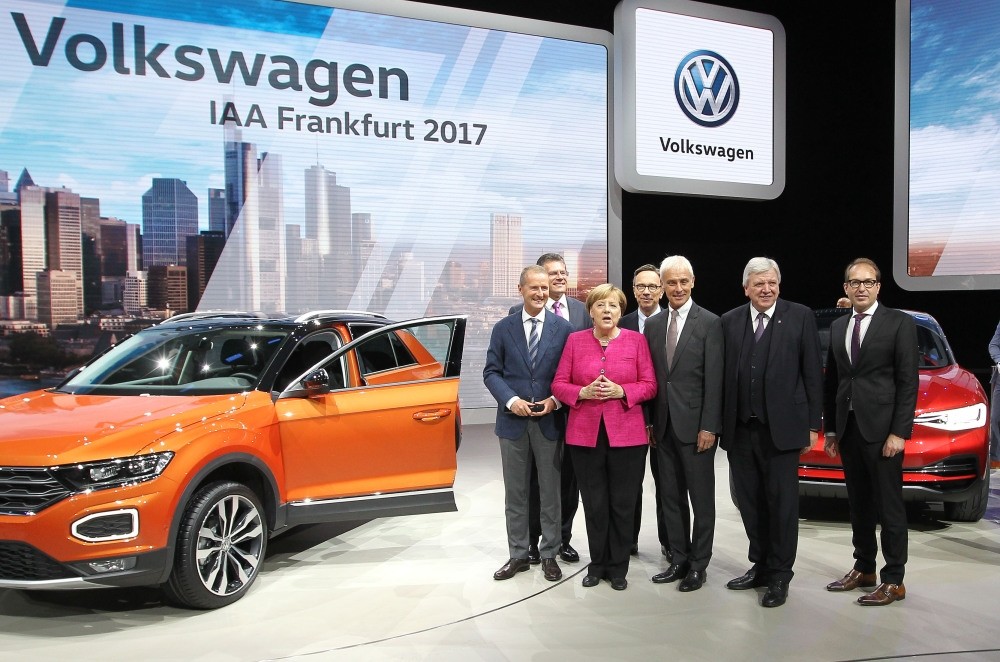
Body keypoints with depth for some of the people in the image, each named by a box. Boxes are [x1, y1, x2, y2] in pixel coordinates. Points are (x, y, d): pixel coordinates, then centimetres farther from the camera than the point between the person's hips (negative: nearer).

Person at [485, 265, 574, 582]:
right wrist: (511, 400, -14)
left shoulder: (563, 328, 1)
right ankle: (518, 555, 20)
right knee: (515, 493, 9)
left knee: (550, 492, 8)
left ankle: (549, 555, 20)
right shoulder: (503, 328, 3)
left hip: (549, 421, -1)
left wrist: (555, 400, -13)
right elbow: (491, 372, 1)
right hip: (513, 421, 1)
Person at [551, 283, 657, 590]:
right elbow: (559, 384, 4)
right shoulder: (575, 340, 5)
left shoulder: (636, 340, 3)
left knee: (623, 504, 5)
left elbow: (649, 385, 1)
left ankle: (618, 567, 21)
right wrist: (583, 392, -14)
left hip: (626, 434, -1)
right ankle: (598, 564, 23)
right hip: (585, 434, 1)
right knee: (594, 504, 7)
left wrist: (621, 391, -15)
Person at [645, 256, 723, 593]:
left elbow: (714, 379, -10)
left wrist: (709, 426, -14)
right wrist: (649, 422, 6)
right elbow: (650, 378, 10)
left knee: (701, 498, 5)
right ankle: (678, 559, 25)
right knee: (671, 497, 13)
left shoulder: (710, 323, -6)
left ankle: (698, 565, 17)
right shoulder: (653, 325, 10)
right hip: (663, 425, 5)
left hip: (695, 424, -5)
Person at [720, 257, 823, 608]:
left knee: (782, 502, 3)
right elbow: (724, 374, 6)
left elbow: (813, 373, 0)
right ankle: (760, 565, 27)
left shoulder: (800, 317, 0)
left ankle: (779, 575, 14)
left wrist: (813, 424, -3)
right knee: (750, 502, 12)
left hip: (781, 427, -3)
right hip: (740, 429, 3)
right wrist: (720, 423, 2)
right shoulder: (730, 321, 7)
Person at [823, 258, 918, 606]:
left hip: (882, 428, -5)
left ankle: (894, 581, 9)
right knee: (858, 503, 14)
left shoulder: (900, 323, -4)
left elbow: (908, 381, -8)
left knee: (889, 506, 1)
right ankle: (863, 569, 26)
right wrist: (831, 428, 10)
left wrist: (899, 432, -14)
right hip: (848, 428, 6)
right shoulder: (838, 326, 12)